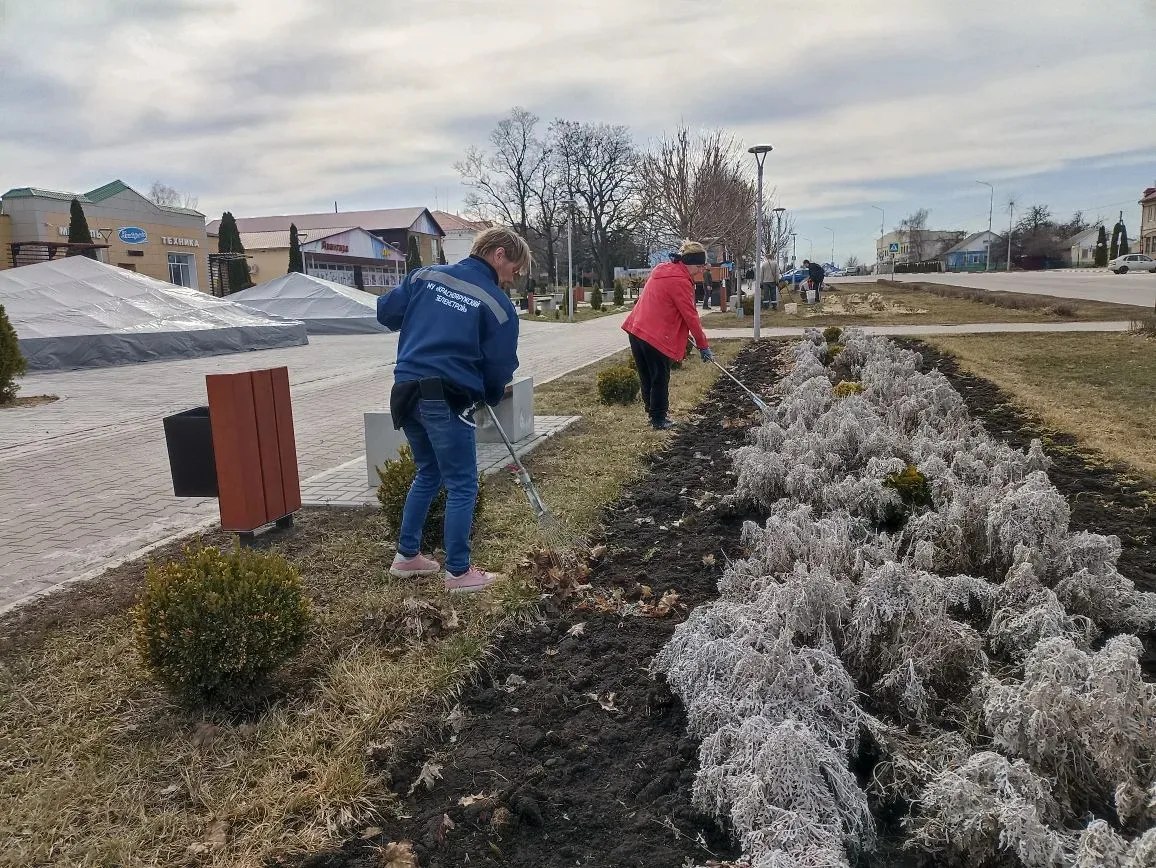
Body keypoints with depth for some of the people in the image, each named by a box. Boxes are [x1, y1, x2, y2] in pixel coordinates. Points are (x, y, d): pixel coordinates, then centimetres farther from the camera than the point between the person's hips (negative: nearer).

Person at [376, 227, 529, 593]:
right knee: (462, 486, 6)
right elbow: (499, 367, -2)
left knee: (427, 473, 24)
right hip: (447, 400, -7)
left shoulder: (425, 275, 11)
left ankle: (407, 555, 32)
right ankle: (458, 573, 14)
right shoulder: (498, 304, -5)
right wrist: (492, 397, 19)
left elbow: (385, 312, 16)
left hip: (407, 391, 7)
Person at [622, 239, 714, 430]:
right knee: (660, 379, 4)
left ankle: (653, 414, 26)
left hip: (636, 329, 9)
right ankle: (659, 420, 11)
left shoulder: (663, 270, 14)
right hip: (656, 336, -9)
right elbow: (690, 316, -13)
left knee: (647, 377, 15)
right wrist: (703, 346, -5)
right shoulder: (680, 281, -14)